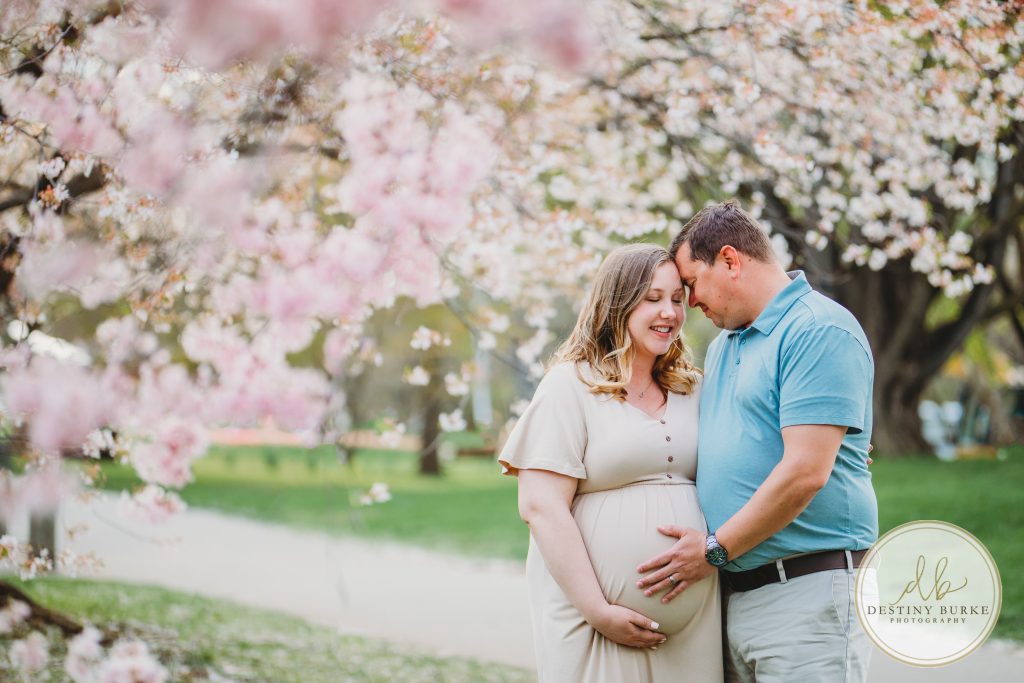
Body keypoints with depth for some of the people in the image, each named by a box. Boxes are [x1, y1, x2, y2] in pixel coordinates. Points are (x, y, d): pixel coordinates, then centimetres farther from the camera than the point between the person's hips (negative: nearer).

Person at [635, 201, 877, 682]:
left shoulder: (820, 331, -11)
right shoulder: (723, 345, 20)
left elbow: (805, 473, -20)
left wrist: (715, 550, -12)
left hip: (806, 592, -8)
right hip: (733, 591, 8)